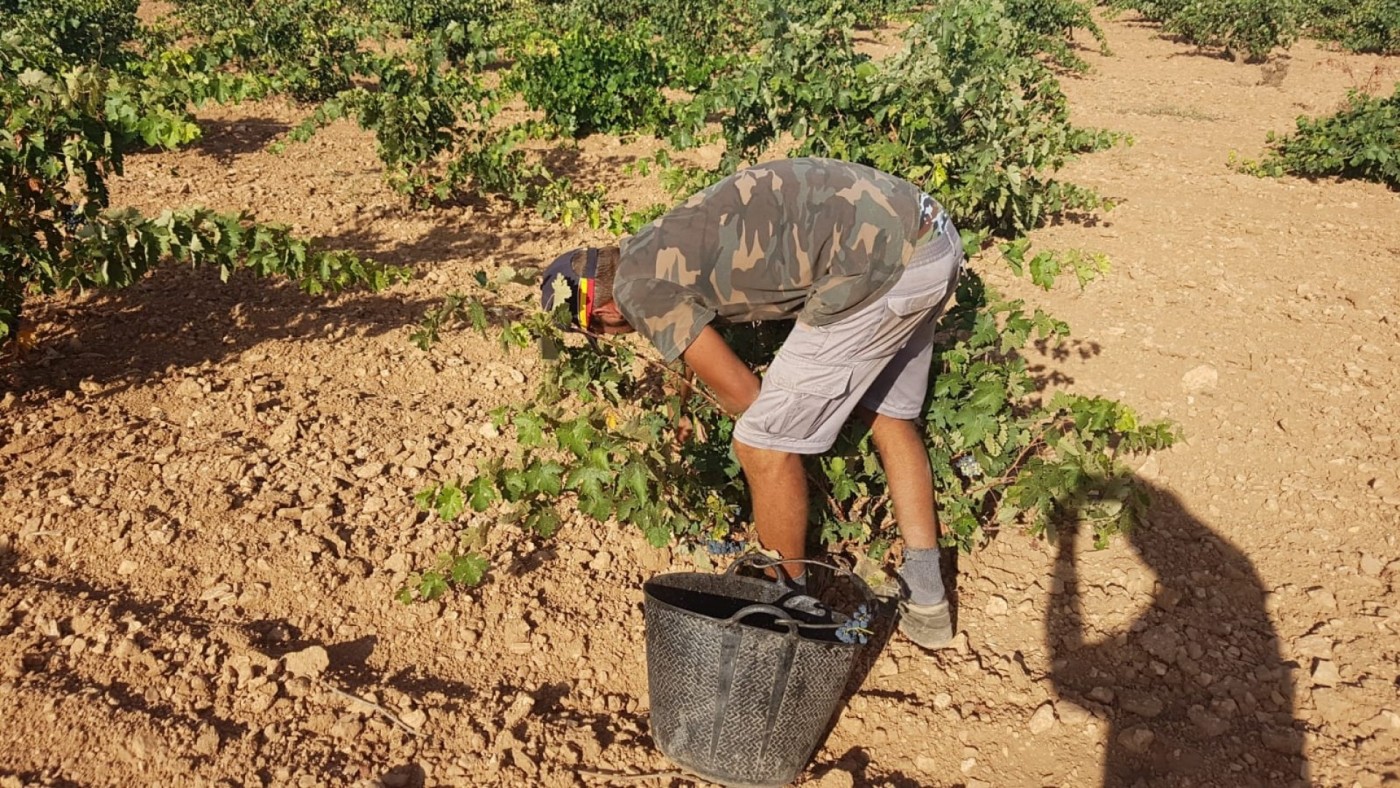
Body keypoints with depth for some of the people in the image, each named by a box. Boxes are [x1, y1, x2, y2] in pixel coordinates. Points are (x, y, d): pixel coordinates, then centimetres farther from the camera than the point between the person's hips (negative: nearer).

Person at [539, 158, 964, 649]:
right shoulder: (667, 242, 22)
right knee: (890, 414, 26)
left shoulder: (638, 285, -4)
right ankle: (925, 602, 34)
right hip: (930, 234, 10)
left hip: (878, 264, -10)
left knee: (764, 443, 3)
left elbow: (742, 395, 3)